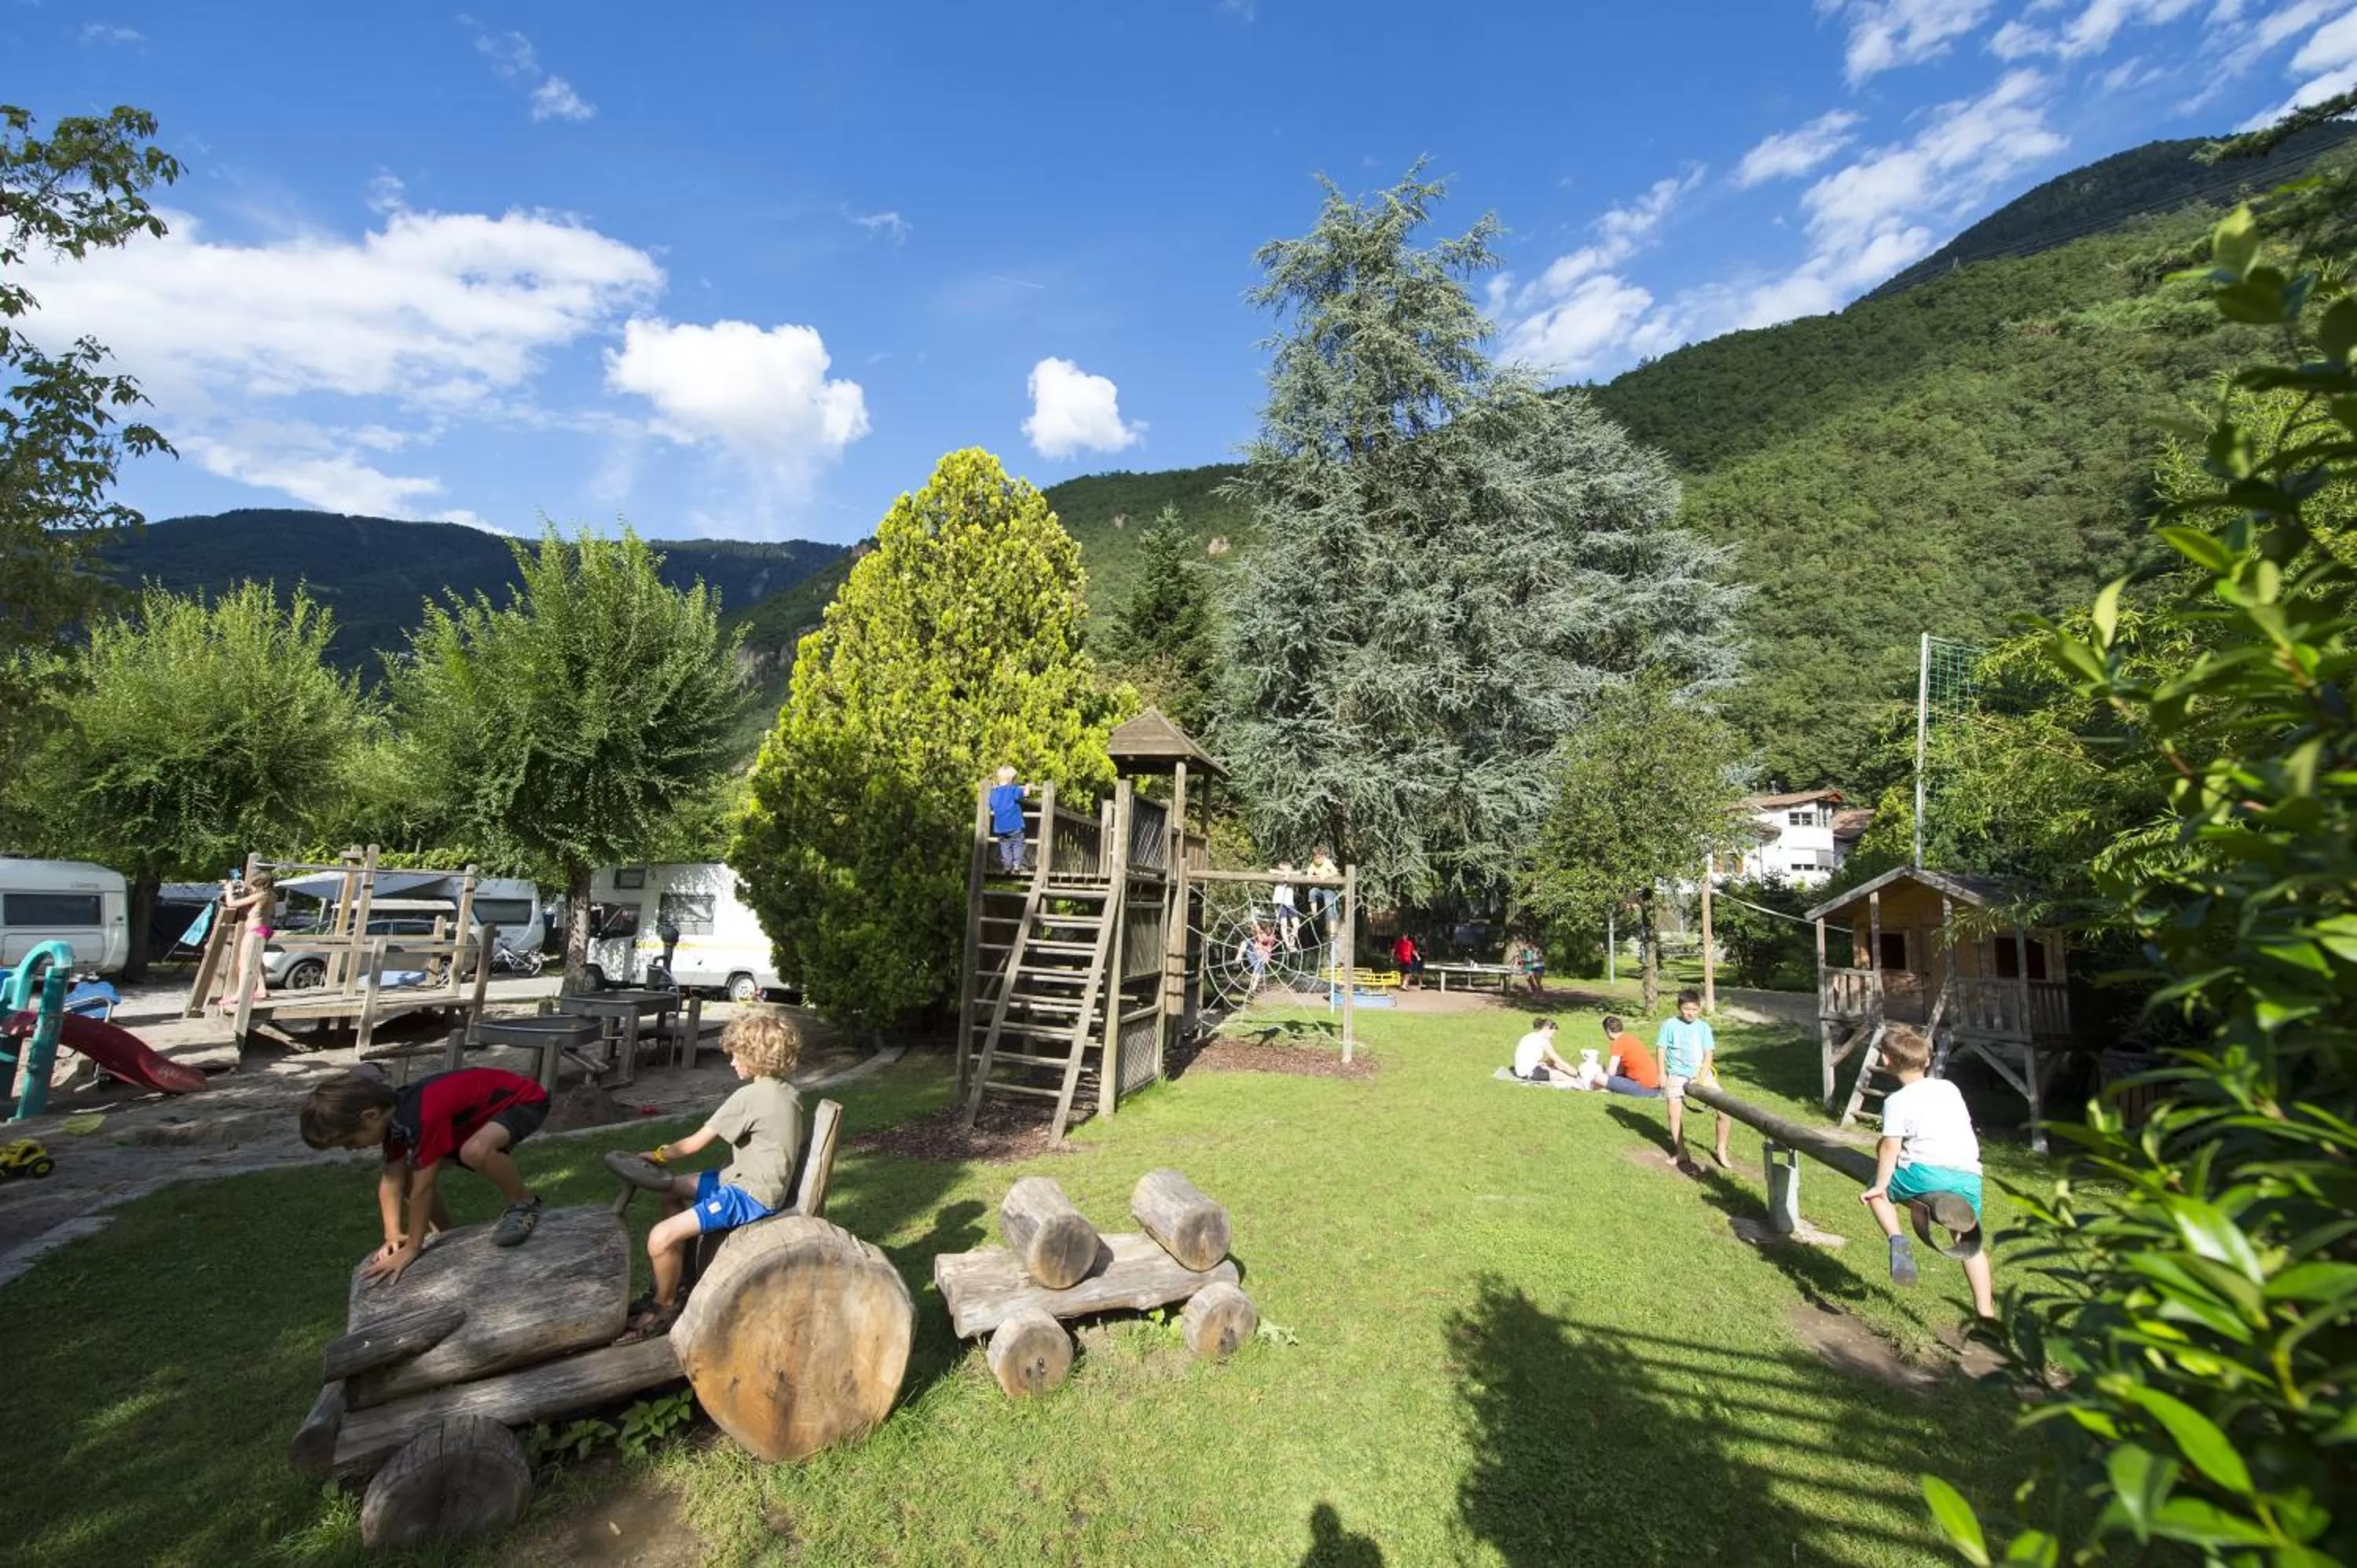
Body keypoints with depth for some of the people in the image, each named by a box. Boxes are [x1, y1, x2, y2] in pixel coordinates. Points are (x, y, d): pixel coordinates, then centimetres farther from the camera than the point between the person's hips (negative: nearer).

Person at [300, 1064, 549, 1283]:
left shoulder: (423, 1117, -32)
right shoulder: (392, 1113, -7)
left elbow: (422, 1188, -25)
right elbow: (393, 1179, -2)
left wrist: (411, 1250, -16)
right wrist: (393, 1236, -10)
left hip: (524, 1099, -9)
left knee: (476, 1151, -37)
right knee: (408, 1173, 6)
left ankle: (525, 1204, -12)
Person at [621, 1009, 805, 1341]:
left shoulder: (749, 1097, -20)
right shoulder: (788, 1092, 4)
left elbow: (696, 1143, -11)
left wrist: (659, 1155, 8)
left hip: (751, 1194, -10)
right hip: (761, 1181, 10)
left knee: (660, 1238, -17)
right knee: (674, 1190, 23)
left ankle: (664, 1308, 9)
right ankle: (673, 1282, 32)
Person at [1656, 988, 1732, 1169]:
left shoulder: (1703, 1027, 2)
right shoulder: (1669, 1025, -2)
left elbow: (1709, 1053, -2)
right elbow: (1661, 1049, -1)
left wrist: (1702, 1076, -13)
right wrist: (1662, 1073, -7)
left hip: (1702, 1074, 1)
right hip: (1677, 1075, -1)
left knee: (1725, 1110, -5)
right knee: (1675, 1115, -4)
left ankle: (1720, 1150, 16)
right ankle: (1681, 1153, 16)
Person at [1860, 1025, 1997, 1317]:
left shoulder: (1897, 1100, 3)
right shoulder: (1948, 1088, 19)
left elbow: (1890, 1147, -6)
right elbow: (1964, 1127, 27)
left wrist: (1880, 1186, 0)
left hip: (1929, 1170, -5)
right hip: (1969, 1175, 5)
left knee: (1878, 1191, 20)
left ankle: (1897, 1239, -3)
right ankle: (1985, 1311, 17)